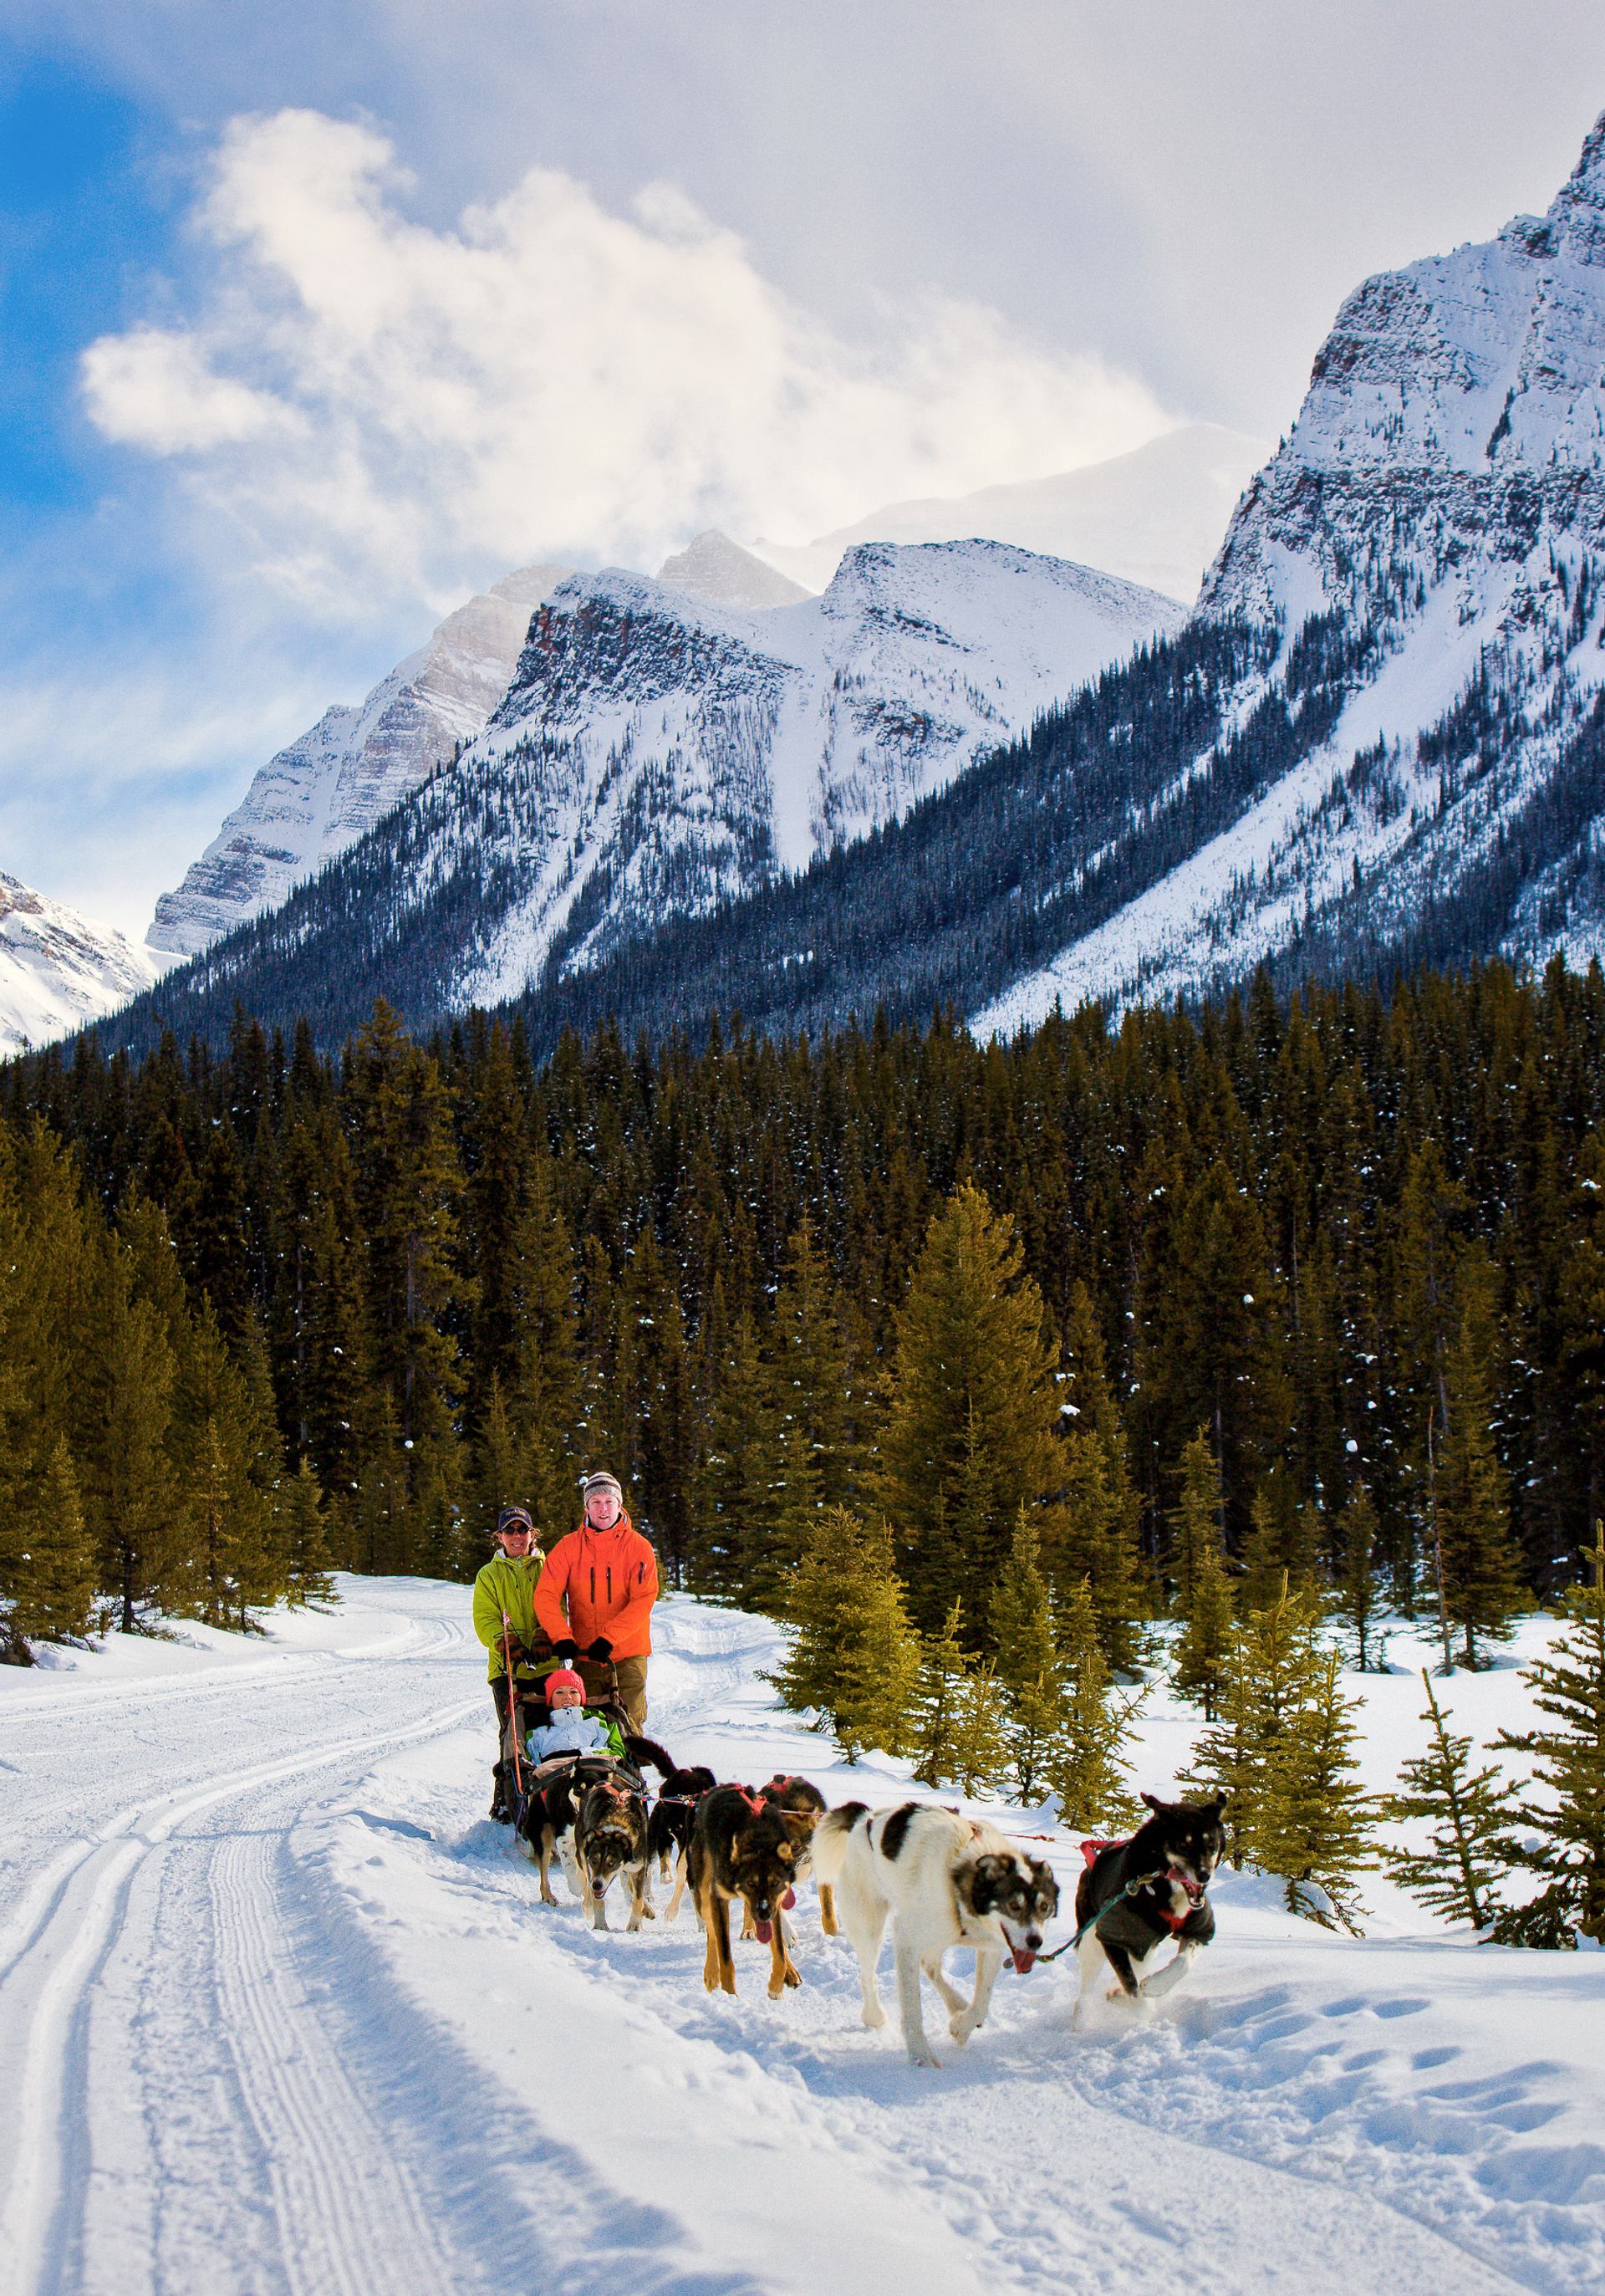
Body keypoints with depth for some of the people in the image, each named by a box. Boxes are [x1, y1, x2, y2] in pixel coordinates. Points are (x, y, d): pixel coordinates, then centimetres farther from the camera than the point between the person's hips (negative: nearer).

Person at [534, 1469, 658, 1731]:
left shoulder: (638, 1547, -1)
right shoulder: (568, 1547, 3)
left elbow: (643, 1601, -9)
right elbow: (546, 1595, -3)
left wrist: (608, 1639, -19)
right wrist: (561, 1638, -18)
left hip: (628, 1653, -1)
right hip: (584, 1653, 1)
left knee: (629, 1724, -5)